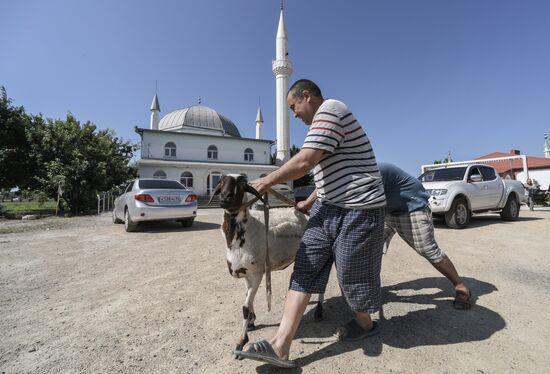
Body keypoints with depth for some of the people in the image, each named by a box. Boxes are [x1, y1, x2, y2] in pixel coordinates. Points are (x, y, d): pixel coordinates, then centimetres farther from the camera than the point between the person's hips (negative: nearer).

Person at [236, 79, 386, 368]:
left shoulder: (329, 109, -11)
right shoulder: (322, 120, 21)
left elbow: (304, 162, -20)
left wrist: (266, 182, -8)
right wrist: (309, 202, 30)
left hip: (358, 209, -9)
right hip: (327, 207, 9)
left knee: (352, 273, 6)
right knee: (305, 268, -1)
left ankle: (365, 323, 36)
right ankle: (280, 345, 2)